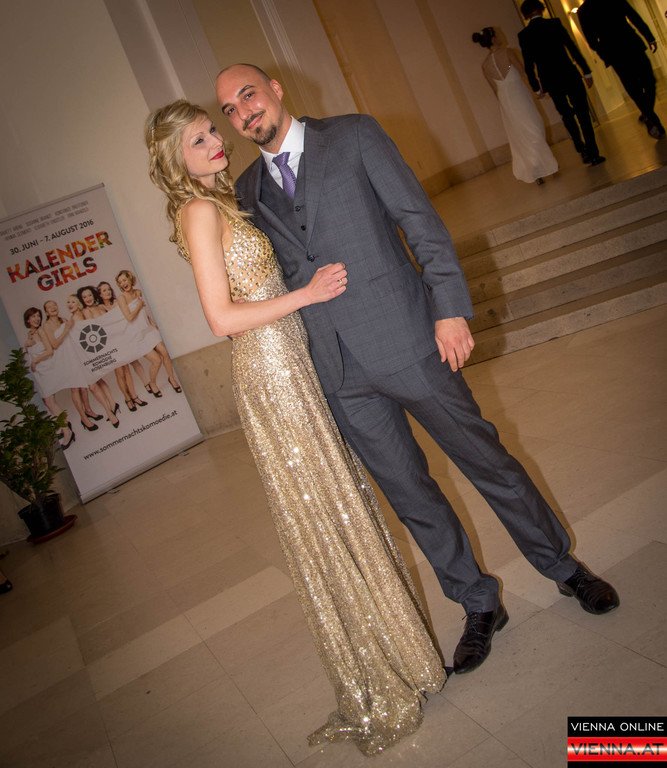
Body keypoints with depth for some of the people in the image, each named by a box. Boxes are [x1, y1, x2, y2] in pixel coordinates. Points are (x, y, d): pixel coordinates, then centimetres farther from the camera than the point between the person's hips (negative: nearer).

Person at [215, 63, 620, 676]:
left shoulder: (354, 136, 1)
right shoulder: (247, 191, 12)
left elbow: (421, 220, -4)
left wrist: (450, 307, -13)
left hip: (405, 340, -3)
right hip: (340, 372, 4)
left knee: (485, 459, 8)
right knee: (408, 492, 12)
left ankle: (563, 566, 34)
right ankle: (479, 605, 33)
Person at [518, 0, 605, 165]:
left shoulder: (523, 35, -1)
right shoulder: (554, 23, -4)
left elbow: (528, 65, 0)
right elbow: (573, 48, -5)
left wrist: (536, 88, 9)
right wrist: (586, 72, 0)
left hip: (550, 82, 2)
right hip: (569, 76, -2)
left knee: (567, 115, 18)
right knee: (582, 114, 5)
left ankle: (582, 150, 14)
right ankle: (593, 154, 4)